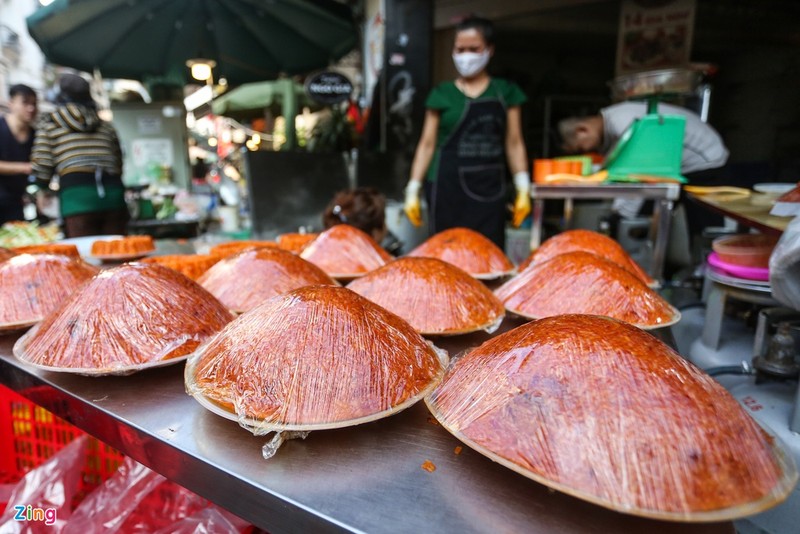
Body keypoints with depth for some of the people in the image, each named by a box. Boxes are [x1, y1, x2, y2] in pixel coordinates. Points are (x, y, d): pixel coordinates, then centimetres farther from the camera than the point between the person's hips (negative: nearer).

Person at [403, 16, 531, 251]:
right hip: (447, 187, -1)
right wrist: (413, 190, 0)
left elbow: (514, 143, 9)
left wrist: (523, 188, 2)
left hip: (489, 189, 2)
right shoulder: (442, 93, 4)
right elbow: (427, 144, 4)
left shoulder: (505, 92, 8)